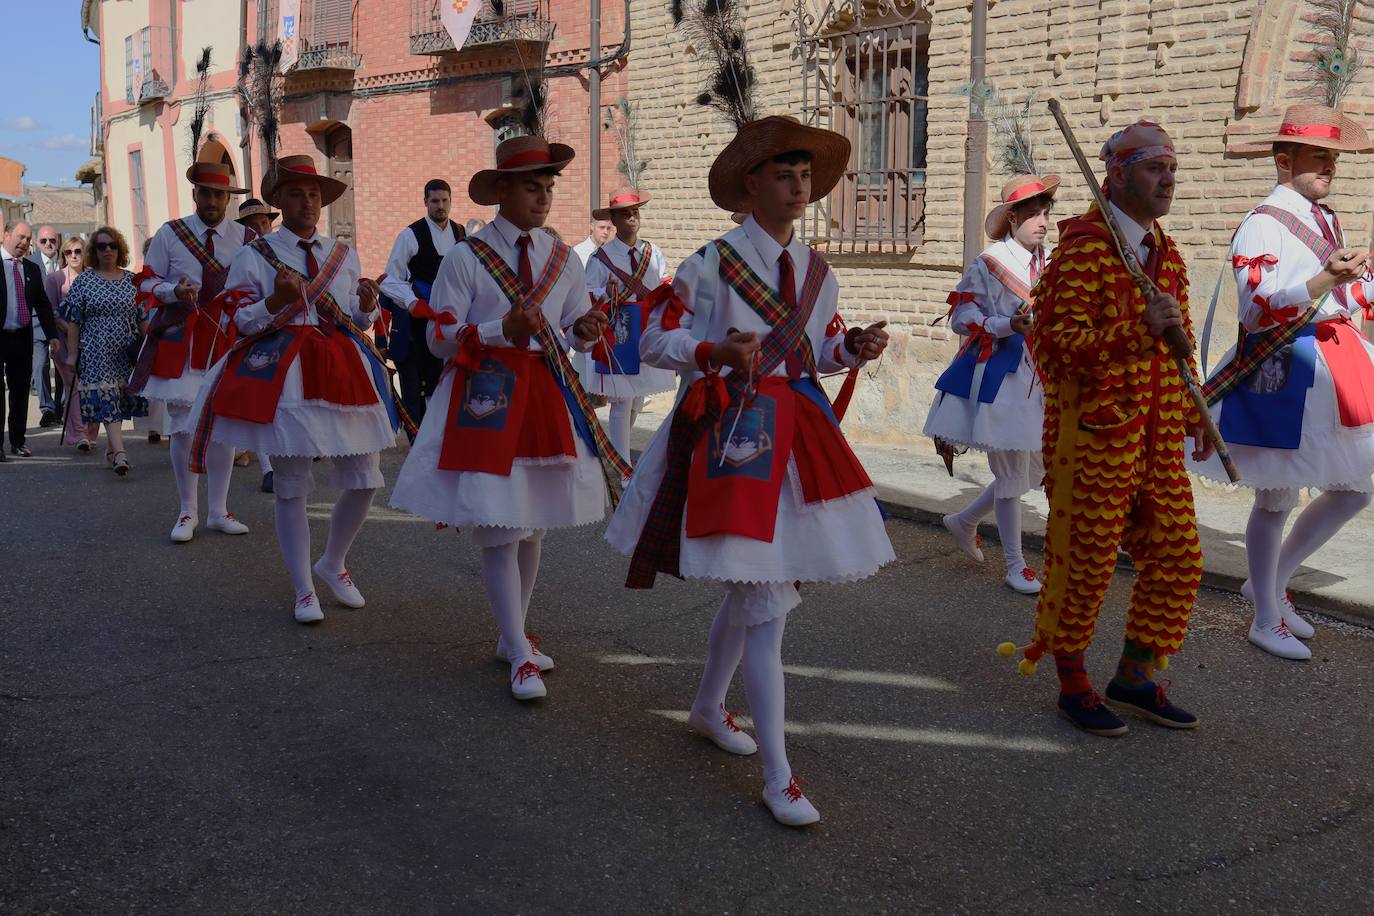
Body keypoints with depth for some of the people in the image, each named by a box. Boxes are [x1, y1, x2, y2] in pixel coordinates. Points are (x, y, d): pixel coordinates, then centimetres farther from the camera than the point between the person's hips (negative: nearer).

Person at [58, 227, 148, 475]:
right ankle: (120, 453, -24)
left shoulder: (130, 280, 9)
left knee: (120, 401, 6)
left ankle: (111, 449, 20)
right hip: (96, 354, -3)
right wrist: (72, 354, -4)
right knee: (107, 401, -13)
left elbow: (142, 317, 12)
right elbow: (73, 320, 1)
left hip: (126, 352, 3)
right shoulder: (84, 280, 2)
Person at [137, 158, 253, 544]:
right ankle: (187, 513, 14)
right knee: (184, 428, 1)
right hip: (181, 343, -1)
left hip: (229, 342, 1)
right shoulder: (169, 234, 1)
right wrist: (175, 290, -15)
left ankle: (218, 512, 19)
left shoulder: (247, 238, 3)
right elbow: (147, 281, 4)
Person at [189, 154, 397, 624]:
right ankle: (304, 592, 15)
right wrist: (279, 299, -19)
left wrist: (368, 304, -6)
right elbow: (241, 322, -3)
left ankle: (333, 564, 28)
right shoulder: (254, 256, 1)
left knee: (365, 479, 3)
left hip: (344, 370, 4)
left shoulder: (344, 255, 13)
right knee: (292, 485, 2)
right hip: (282, 376, -4)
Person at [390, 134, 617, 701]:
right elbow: (440, 338, -7)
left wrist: (585, 329, -10)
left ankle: (512, 636, 29)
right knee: (499, 526, -6)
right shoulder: (466, 258, -6)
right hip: (485, 398, -5)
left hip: (548, 394, 5)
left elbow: (576, 330, 14)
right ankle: (520, 657, 4)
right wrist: (501, 328, -21)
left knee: (534, 523, 12)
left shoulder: (564, 259, 8)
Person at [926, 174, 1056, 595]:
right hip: (999, 376, -7)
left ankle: (964, 520, 33)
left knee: (1035, 468, 12)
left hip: (1036, 378, 7)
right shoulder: (990, 262, -9)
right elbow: (961, 316, -10)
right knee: (1012, 471, -1)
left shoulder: (1049, 263, 9)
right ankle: (1015, 566, 13)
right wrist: (1010, 326, -21)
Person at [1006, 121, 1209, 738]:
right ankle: (1073, 686, 20)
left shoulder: (1165, 252, 15)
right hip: (1094, 435, -8)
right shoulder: (1083, 248, -11)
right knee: (1085, 563, 1)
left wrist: (1194, 414, 21)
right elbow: (1058, 343, -19)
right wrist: (1140, 329, -26)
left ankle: (1134, 679, 25)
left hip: (1159, 437, 8)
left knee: (1178, 558, 8)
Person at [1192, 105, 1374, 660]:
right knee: (1278, 501, 3)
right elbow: (1260, 308, -25)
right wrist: (1327, 280, -36)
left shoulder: (1326, 222, 16)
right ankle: (1267, 621, 18)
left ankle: (1270, 583, 29)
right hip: (1282, 375, -8)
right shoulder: (1261, 225, -11)